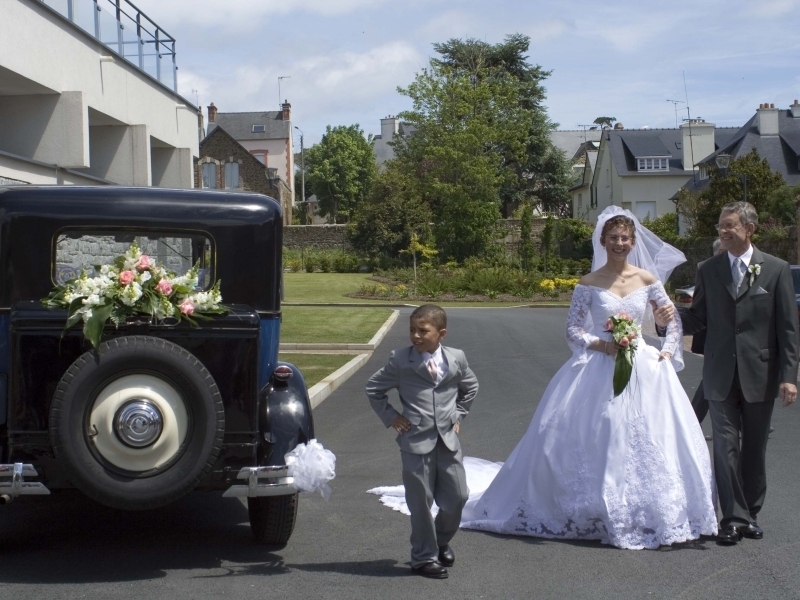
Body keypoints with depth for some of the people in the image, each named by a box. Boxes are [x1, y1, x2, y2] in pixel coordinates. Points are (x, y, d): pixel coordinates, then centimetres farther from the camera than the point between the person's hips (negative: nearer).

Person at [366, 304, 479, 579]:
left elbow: (470, 387, 21)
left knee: (457, 497, 7)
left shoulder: (457, 358, 2)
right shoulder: (400, 360, -6)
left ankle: (441, 541, 34)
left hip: (448, 440, 3)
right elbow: (373, 388, 5)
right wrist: (390, 416, 1)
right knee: (421, 503, 2)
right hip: (416, 441, -3)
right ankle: (424, 557, 17)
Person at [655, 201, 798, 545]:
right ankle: (734, 517, 5)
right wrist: (670, 319, -14)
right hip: (721, 375, 1)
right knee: (726, 447, -1)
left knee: (754, 449, 10)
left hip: (760, 374, -1)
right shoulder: (709, 270, 6)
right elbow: (698, 318, 8)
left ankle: (751, 514, 22)